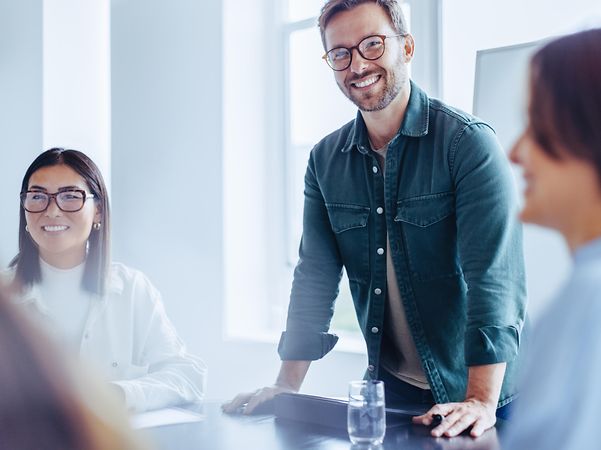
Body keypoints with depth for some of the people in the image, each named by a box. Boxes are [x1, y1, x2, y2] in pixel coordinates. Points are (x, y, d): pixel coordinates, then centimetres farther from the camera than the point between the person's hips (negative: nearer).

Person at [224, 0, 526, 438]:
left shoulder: (468, 142, -15)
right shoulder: (325, 161, 1)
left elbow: (493, 275, -22)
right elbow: (315, 278, 3)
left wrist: (481, 401, -29)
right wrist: (286, 388, -2)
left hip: (468, 392, -4)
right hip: (388, 389, 4)